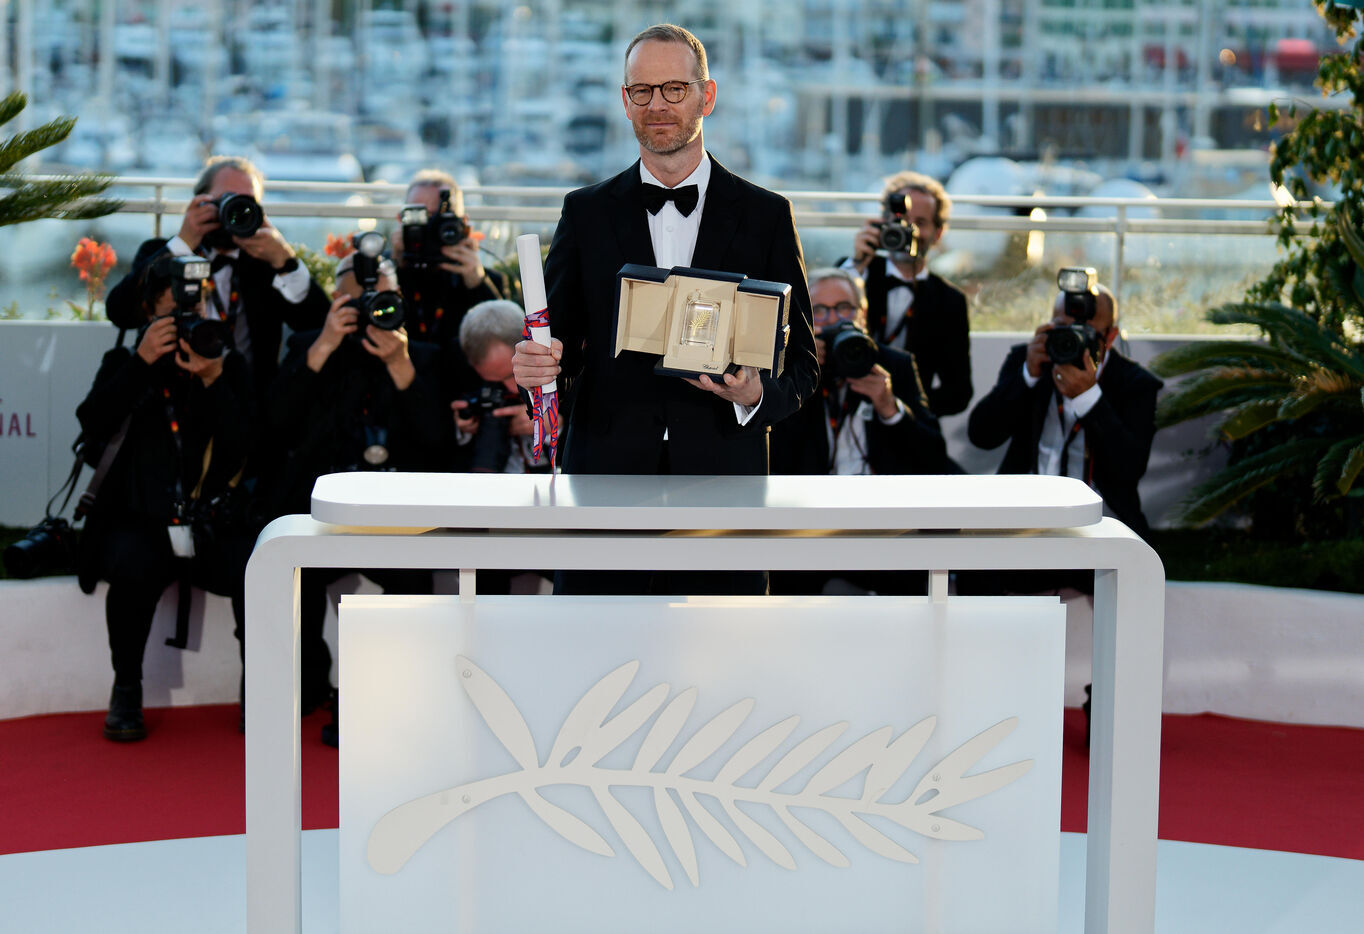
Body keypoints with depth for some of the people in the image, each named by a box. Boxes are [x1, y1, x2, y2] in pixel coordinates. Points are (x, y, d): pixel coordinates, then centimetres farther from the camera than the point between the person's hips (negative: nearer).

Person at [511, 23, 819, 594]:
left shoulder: (765, 216, 8)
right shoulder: (587, 212, 11)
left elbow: (801, 364, 7)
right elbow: (561, 344, 10)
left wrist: (756, 395, -15)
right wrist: (537, 367, -13)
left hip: (722, 481, 0)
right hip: (607, 478, 1)